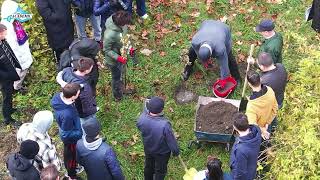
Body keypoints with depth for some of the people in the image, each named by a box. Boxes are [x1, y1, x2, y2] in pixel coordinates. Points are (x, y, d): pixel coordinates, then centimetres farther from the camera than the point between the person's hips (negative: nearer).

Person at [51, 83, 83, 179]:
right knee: (72, 156, 22)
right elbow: (66, 134, -31)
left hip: (65, 130, 7)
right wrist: (80, 133, -19)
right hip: (71, 138, -7)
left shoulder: (58, 96, -25)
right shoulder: (67, 114, -46)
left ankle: (69, 169, 62)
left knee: (68, 153, 34)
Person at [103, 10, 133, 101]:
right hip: (113, 60, -7)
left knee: (119, 74, 31)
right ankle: (118, 96, 45)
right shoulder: (110, 35, -41)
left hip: (121, 55, 7)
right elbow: (107, 50, -25)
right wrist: (118, 58, -30)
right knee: (116, 77, 19)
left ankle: (120, 89, 59)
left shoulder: (121, 25, -18)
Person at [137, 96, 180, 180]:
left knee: (148, 166, 32)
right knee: (160, 170, 24)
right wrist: (176, 151, -5)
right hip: (162, 152, -4)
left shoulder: (142, 119, -29)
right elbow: (171, 140, -26)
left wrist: (146, 108, 2)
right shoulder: (164, 125, -42)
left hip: (148, 149, 5)